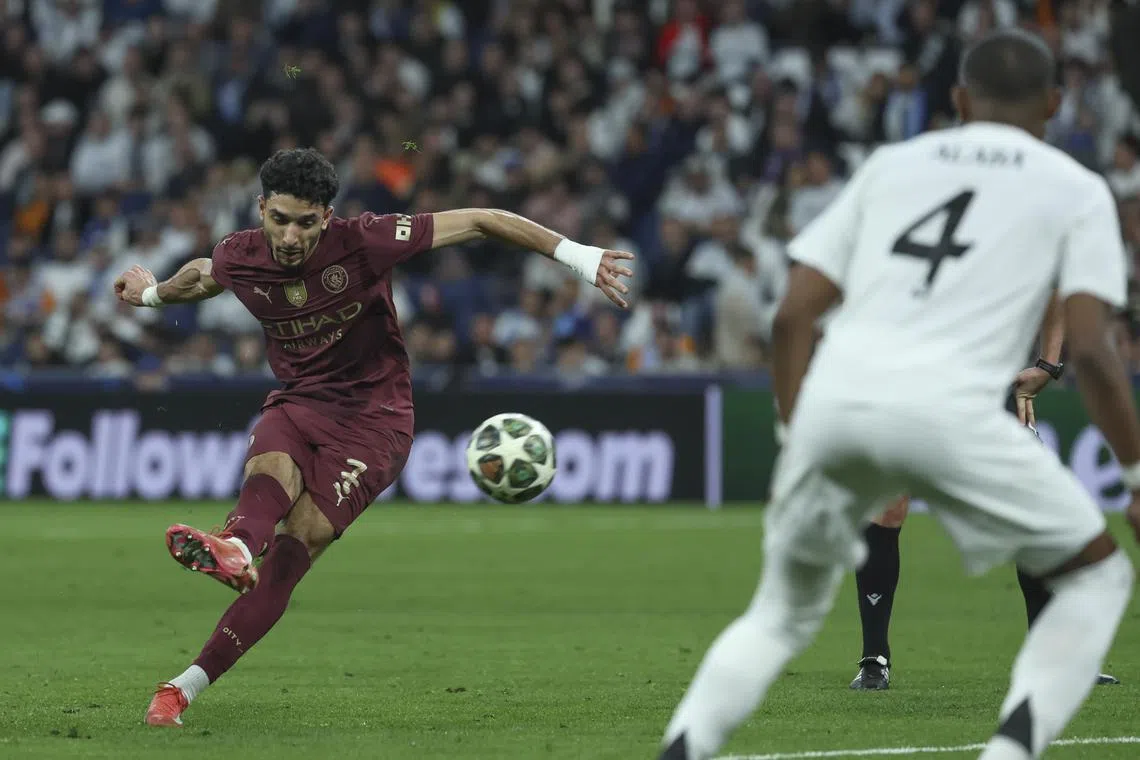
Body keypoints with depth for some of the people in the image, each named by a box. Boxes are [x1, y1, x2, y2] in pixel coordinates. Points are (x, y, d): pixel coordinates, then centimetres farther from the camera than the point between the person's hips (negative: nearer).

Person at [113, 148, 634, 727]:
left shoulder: (362, 243, -17)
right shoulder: (238, 260, -4)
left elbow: (478, 222, -12)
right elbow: (204, 276, 23)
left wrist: (576, 255, -15)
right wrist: (154, 294, 44)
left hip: (372, 416, -3)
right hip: (297, 403, 3)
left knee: (291, 553, -20)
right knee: (269, 470, -35)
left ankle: (186, 686, -32)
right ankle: (236, 549, -71)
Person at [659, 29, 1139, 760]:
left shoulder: (892, 163, 25)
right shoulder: (1076, 189, 16)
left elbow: (793, 315, 18)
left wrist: (797, 441, 25)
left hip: (833, 399, 4)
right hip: (948, 406, -4)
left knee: (785, 612, 24)